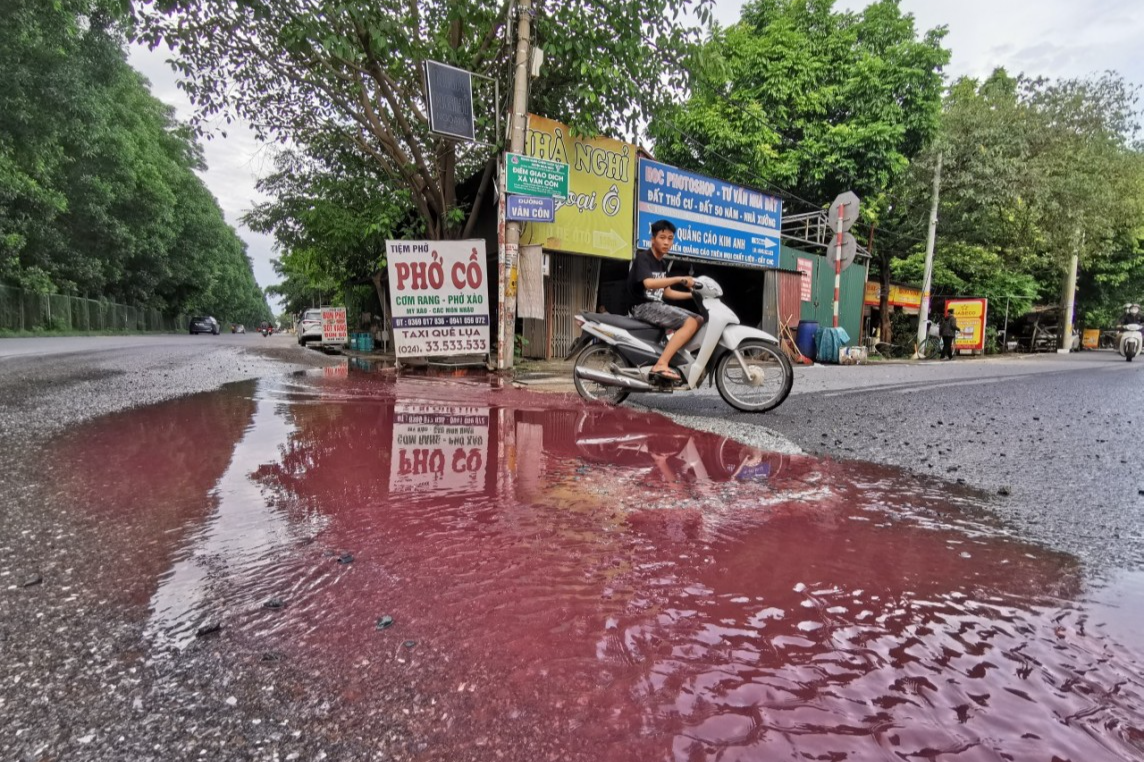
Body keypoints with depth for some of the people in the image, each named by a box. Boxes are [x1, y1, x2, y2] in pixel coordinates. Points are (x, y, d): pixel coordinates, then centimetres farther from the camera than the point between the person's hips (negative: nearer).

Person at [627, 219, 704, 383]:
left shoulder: (661, 264, 18)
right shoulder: (643, 258, -9)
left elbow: (666, 292, 23)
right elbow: (649, 283, -28)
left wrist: (692, 294, 15)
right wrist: (680, 279, -32)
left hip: (657, 305, 9)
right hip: (643, 306, -9)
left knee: (700, 320, 3)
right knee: (690, 323, -24)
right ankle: (661, 365, -32)